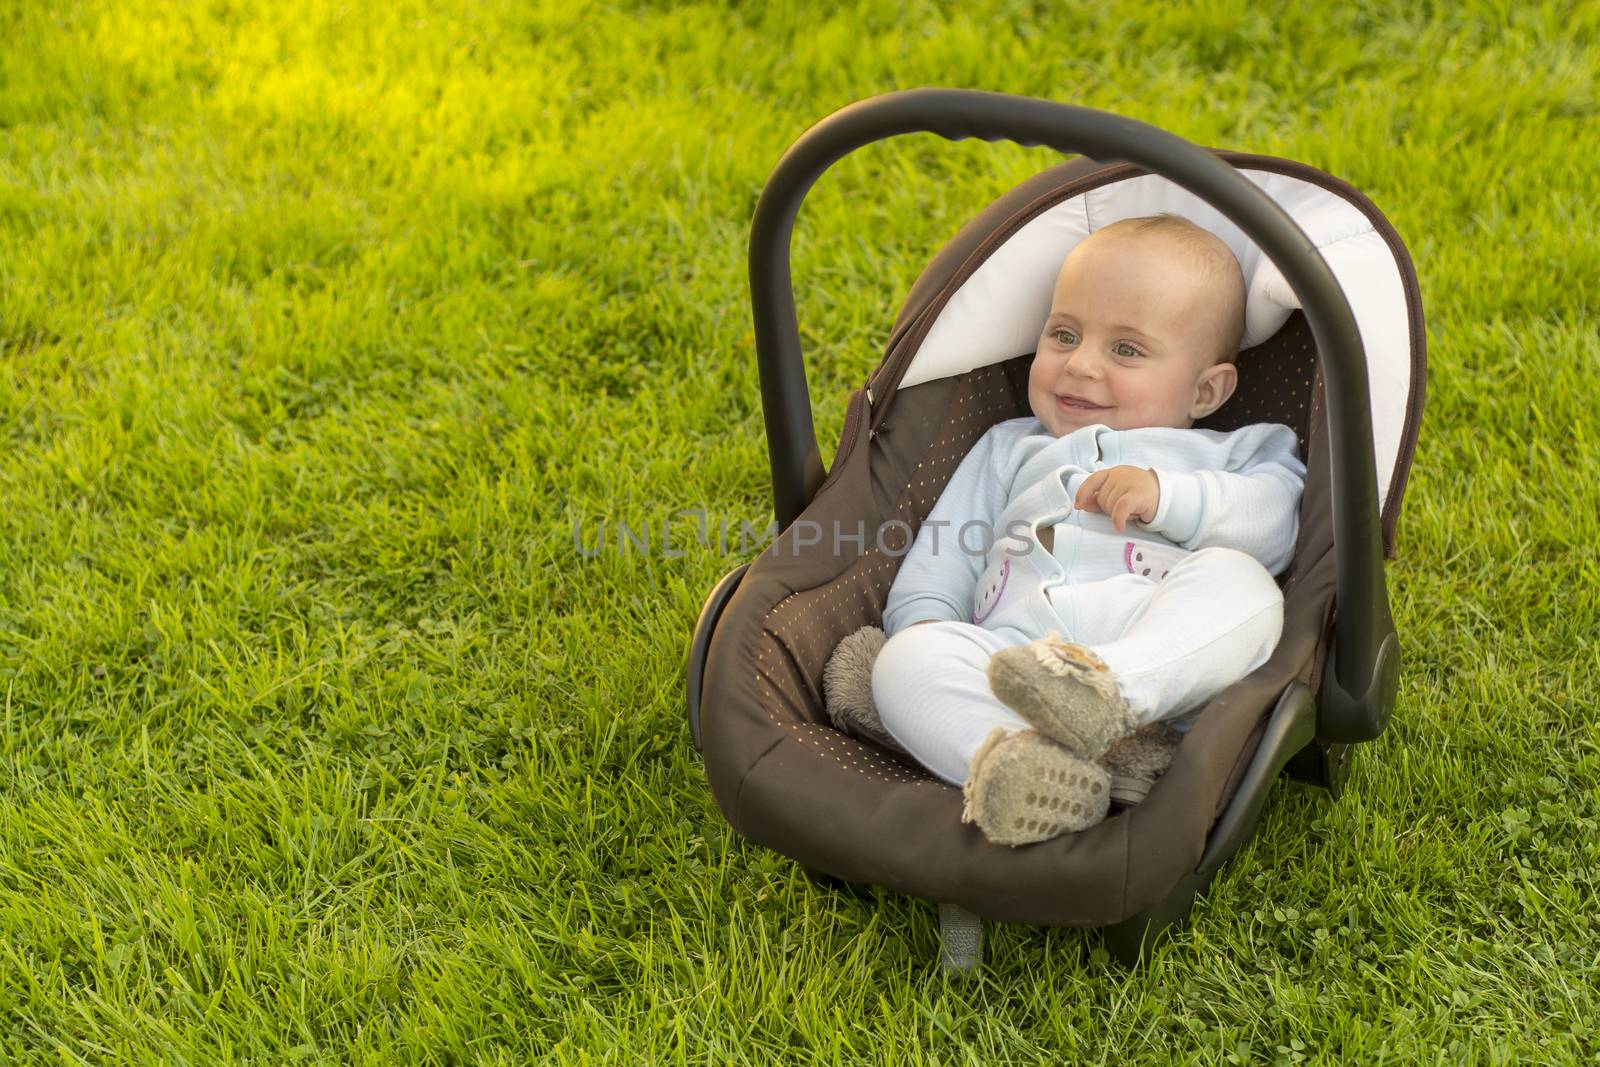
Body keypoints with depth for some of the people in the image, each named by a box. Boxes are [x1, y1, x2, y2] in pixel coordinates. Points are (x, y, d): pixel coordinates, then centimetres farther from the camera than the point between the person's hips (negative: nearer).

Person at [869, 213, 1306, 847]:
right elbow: (946, 546, 29)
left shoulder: (1228, 454, 29)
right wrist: (922, 620, 8)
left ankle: (1112, 688, -54)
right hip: (1011, 638, 2)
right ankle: (1010, 759, -53)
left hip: (1158, 631, -1)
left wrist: (1168, 497, -7)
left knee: (1238, 582, -32)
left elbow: (1273, 522, 8)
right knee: (906, 659, -27)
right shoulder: (1011, 448, 39)